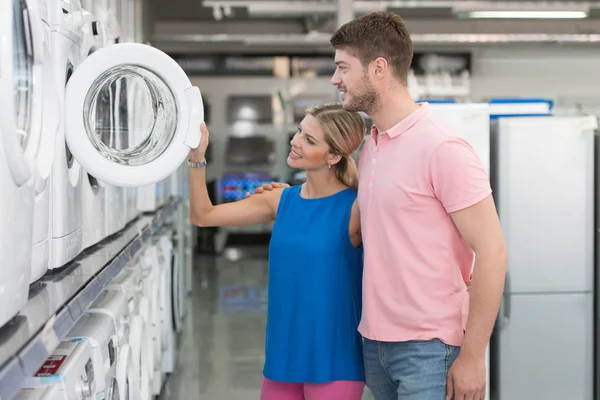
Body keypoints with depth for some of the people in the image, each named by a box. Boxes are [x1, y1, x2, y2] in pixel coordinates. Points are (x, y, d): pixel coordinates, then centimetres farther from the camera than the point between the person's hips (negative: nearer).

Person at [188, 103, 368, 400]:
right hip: (282, 356, 5)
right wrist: (197, 158, -6)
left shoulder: (354, 208, -10)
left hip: (332, 363, -5)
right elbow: (203, 216, 9)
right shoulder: (281, 201, 5)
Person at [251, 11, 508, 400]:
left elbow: (491, 252, -15)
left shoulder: (443, 148, -15)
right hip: (375, 340, 8)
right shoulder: (371, 146, 11)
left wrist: (472, 356, -16)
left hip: (429, 349, -8)